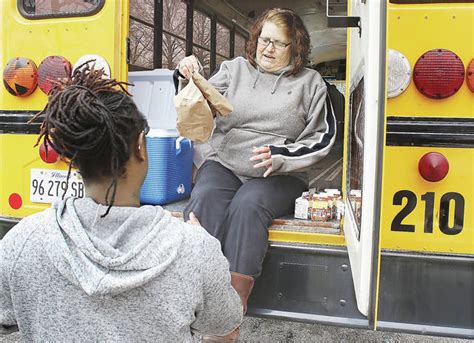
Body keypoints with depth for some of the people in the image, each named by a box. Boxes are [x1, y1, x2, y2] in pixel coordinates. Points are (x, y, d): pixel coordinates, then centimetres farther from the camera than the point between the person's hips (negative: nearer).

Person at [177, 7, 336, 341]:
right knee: (205, 200, -30)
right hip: (223, 163, 2)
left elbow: (323, 138, 3)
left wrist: (279, 156, -12)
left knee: (247, 206, -33)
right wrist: (189, 77, -13)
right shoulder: (235, 68, 13)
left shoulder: (310, 82, 8)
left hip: (279, 176, -2)